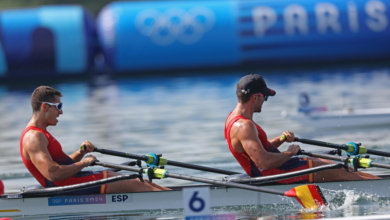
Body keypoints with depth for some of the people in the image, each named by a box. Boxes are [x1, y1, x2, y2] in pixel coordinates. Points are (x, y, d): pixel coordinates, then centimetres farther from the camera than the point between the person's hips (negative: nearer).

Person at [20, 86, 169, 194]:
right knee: (134, 185, -10)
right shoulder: (33, 138, -16)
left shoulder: (39, 134, 18)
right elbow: (52, 173, -28)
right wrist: (83, 163, -16)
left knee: (141, 184, 6)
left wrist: (80, 154, 5)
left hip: (73, 181, 10)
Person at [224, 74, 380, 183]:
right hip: (275, 174, -11)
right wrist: (289, 153, -16)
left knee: (328, 164, 16)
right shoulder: (244, 126, -25)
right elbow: (264, 162, -33)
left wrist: (280, 140, 3)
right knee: (338, 172, -3)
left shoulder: (233, 118, 8)